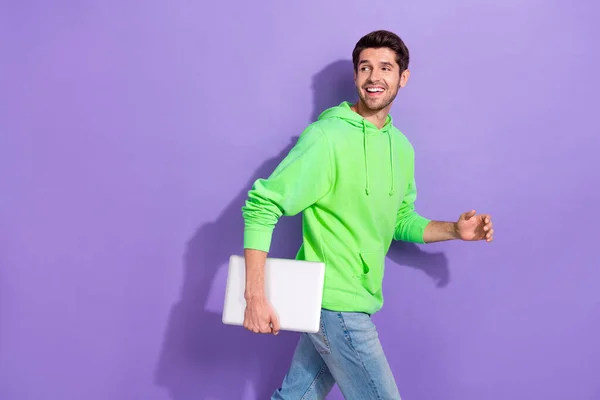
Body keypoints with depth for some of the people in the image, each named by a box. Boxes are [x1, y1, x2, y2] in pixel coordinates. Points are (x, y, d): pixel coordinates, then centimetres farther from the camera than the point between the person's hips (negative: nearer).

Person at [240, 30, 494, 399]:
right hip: (335, 300, -7)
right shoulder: (327, 136, -16)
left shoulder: (402, 147, 9)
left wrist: (455, 230, 3)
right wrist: (255, 297, -24)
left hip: (358, 300, 7)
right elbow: (261, 207, -18)